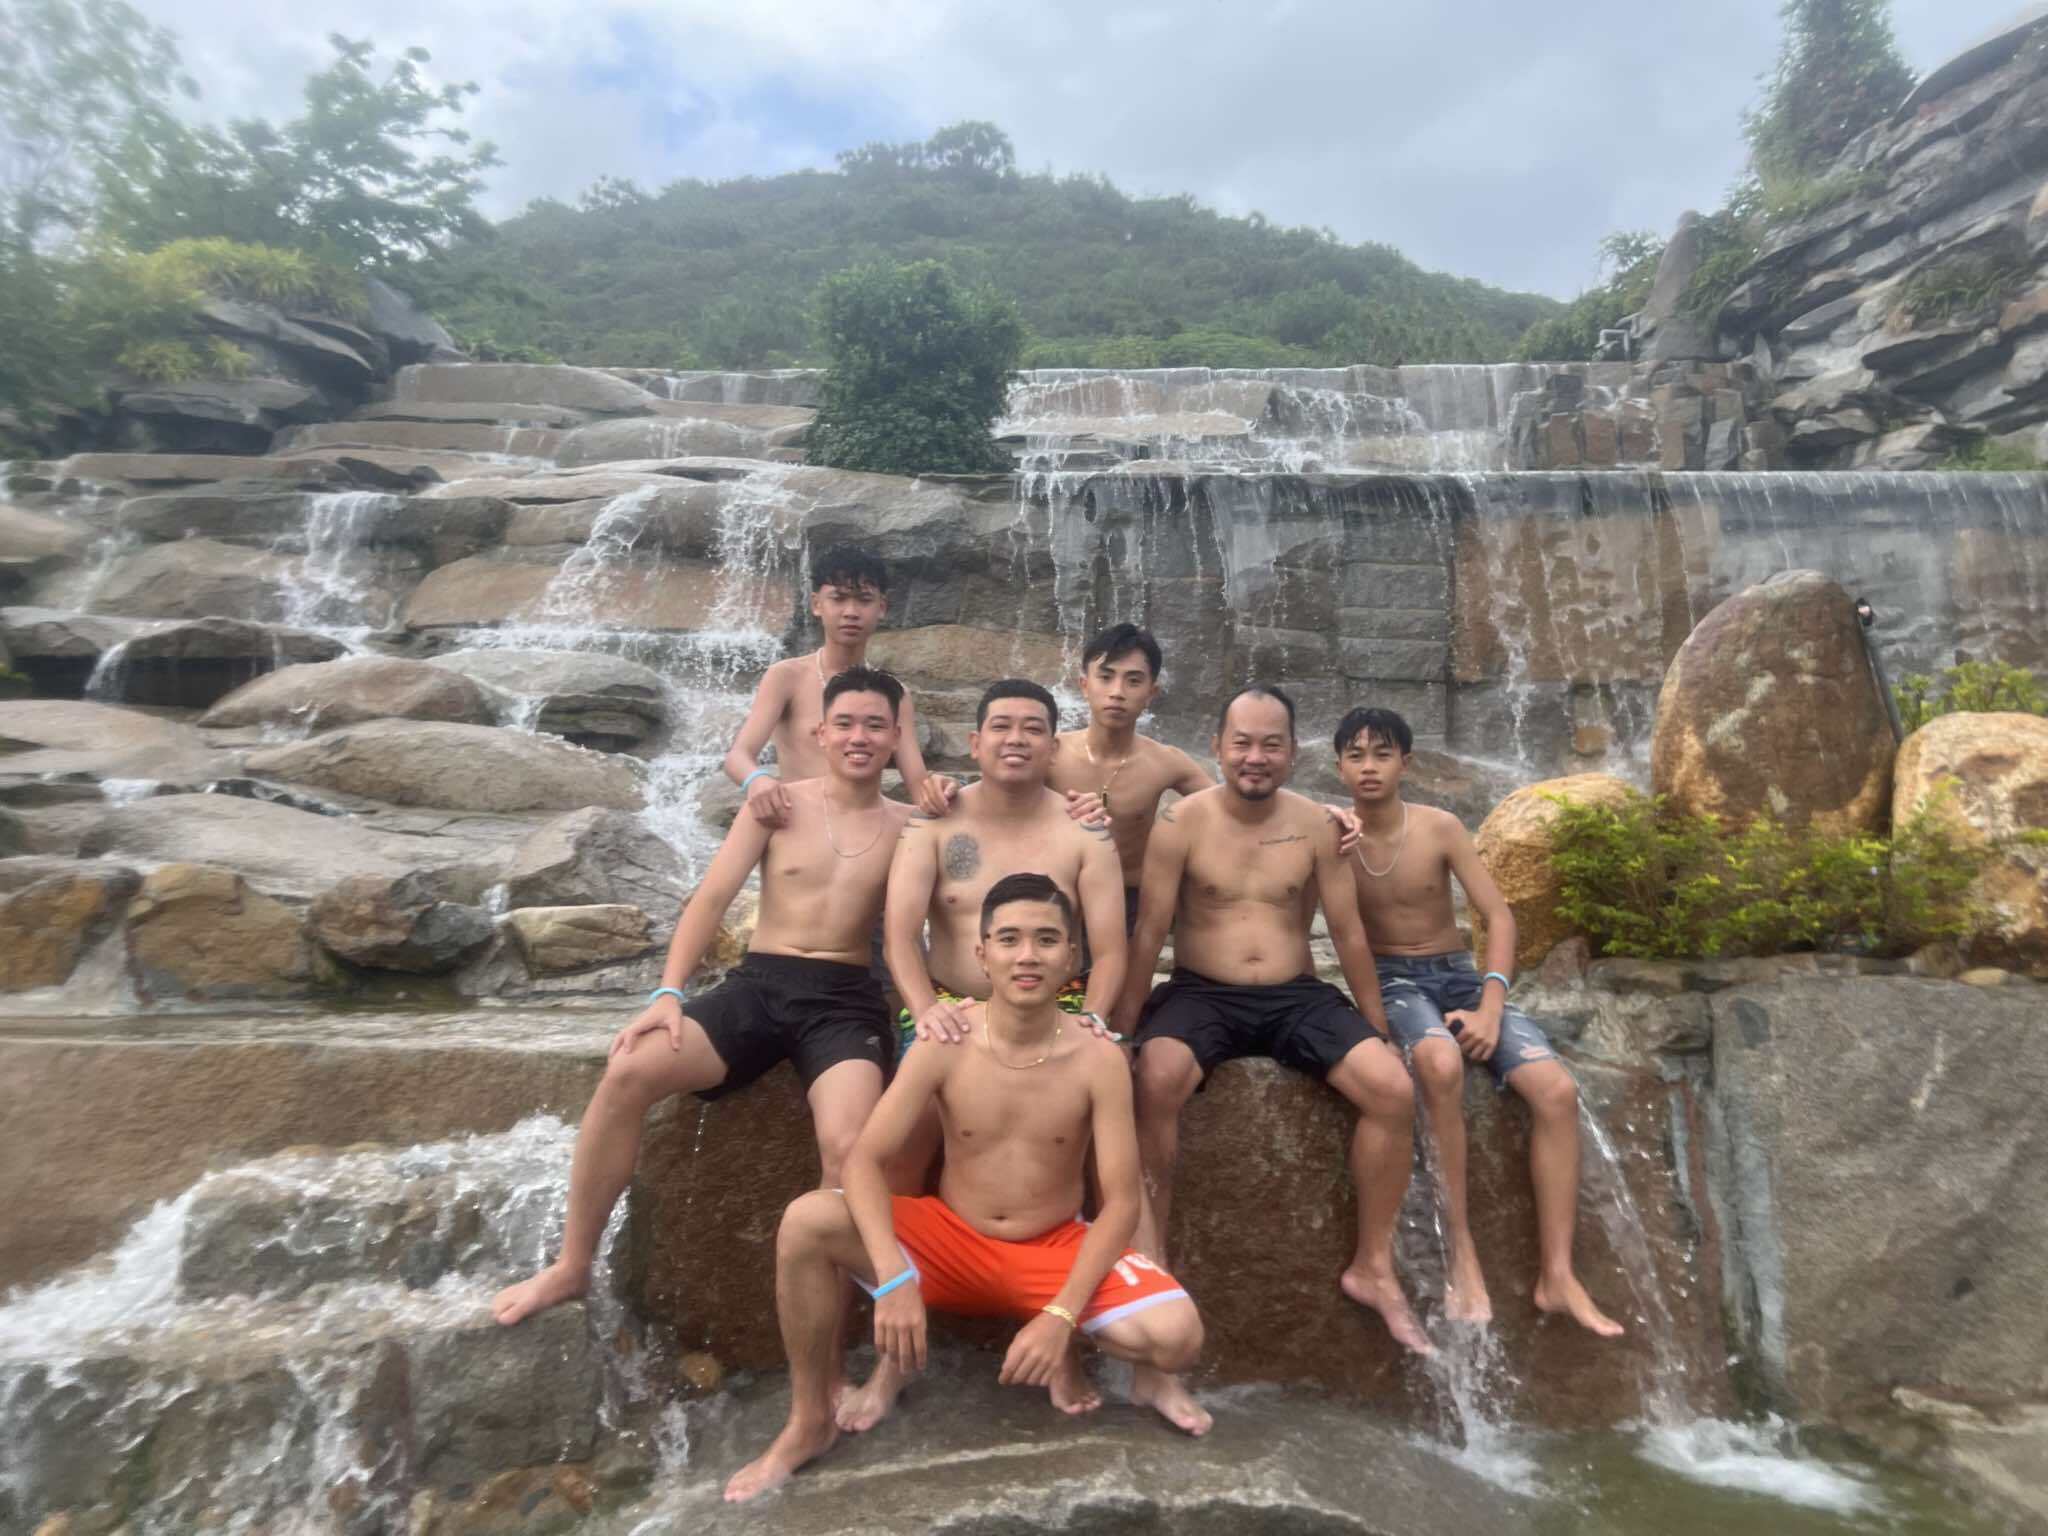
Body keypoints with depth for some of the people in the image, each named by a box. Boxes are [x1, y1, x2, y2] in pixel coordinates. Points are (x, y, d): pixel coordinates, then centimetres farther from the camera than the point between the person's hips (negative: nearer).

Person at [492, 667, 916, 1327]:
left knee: (847, 1146, -29)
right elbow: (713, 896, 1)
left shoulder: (908, 825, 7)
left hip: (845, 1000, -1)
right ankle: (572, 1265, 0)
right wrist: (668, 991, -10)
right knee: (627, 1073, -21)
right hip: (758, 984, 2)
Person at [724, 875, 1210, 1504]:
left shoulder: (1098, 1058, -16)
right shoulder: (944, 1043, -15)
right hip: (950, 1242, 1)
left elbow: (1120, 1201, -14)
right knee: (806, 1221, -24)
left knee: (1177, 1335, -27)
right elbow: (865, 1160, -17)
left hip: (1057, 1253, 0)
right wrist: (893, 1278, -31)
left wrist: (1061, 1316, -24)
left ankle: (1071, 1351, 9)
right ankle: (810, 1422, -1)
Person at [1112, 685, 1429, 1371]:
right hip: (1201, 994, -2)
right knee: (1155, 1081, -32)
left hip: (1298, 997, 3)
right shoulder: (1181, 823, -7)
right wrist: (1119, 1028, -9)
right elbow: (1148, 933, -7)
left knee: (1395, 1090, -17)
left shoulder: (1315, 825, 2)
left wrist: (1379, 1027, 10)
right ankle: (1150, 1257, -12)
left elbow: (1348, 933, 6)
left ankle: (1372, 1265, 4)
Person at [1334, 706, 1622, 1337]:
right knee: (1442, 1064, -36)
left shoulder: (1440, 828, -5)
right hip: (1392, 980, -3)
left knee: (1557, 1089, -18)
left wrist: (1491, 1006, -15)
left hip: (1460, 974, 3)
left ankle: (1557, 1274, -7)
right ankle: (1461, 1253, -22)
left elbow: (1498, 915, -5)